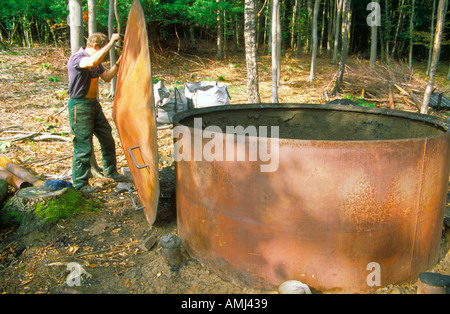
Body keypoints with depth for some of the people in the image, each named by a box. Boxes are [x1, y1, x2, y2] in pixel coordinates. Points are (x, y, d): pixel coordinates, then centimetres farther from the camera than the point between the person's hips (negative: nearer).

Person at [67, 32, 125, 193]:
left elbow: (107, 76, 14)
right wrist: (111, 42, -35)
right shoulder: (76, 58, -18)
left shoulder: (95, 60, 11)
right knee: (83, 147, -4)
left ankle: (110, 171, 33)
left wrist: (119, 62, 3)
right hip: (80, 106, -9)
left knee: (107, 139, 15)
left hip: (94, 103, 9)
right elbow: (92, 62, -40)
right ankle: (80, 183, 9)